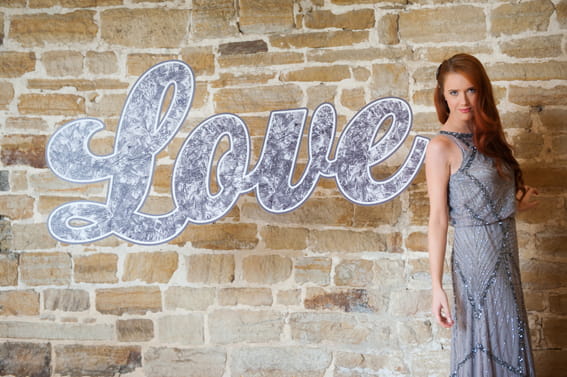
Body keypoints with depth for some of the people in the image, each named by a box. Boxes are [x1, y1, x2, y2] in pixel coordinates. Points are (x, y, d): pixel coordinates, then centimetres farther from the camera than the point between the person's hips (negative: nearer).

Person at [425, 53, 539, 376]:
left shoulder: (485, 136, 9)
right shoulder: (442, 146, -14)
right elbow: (438, 219, -16)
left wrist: (517, 202, 1)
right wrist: (437, 286, -19)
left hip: (506, 250, 8)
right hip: (477, 253, -7)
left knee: (508, 340, 15)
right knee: (483, 343, 2)